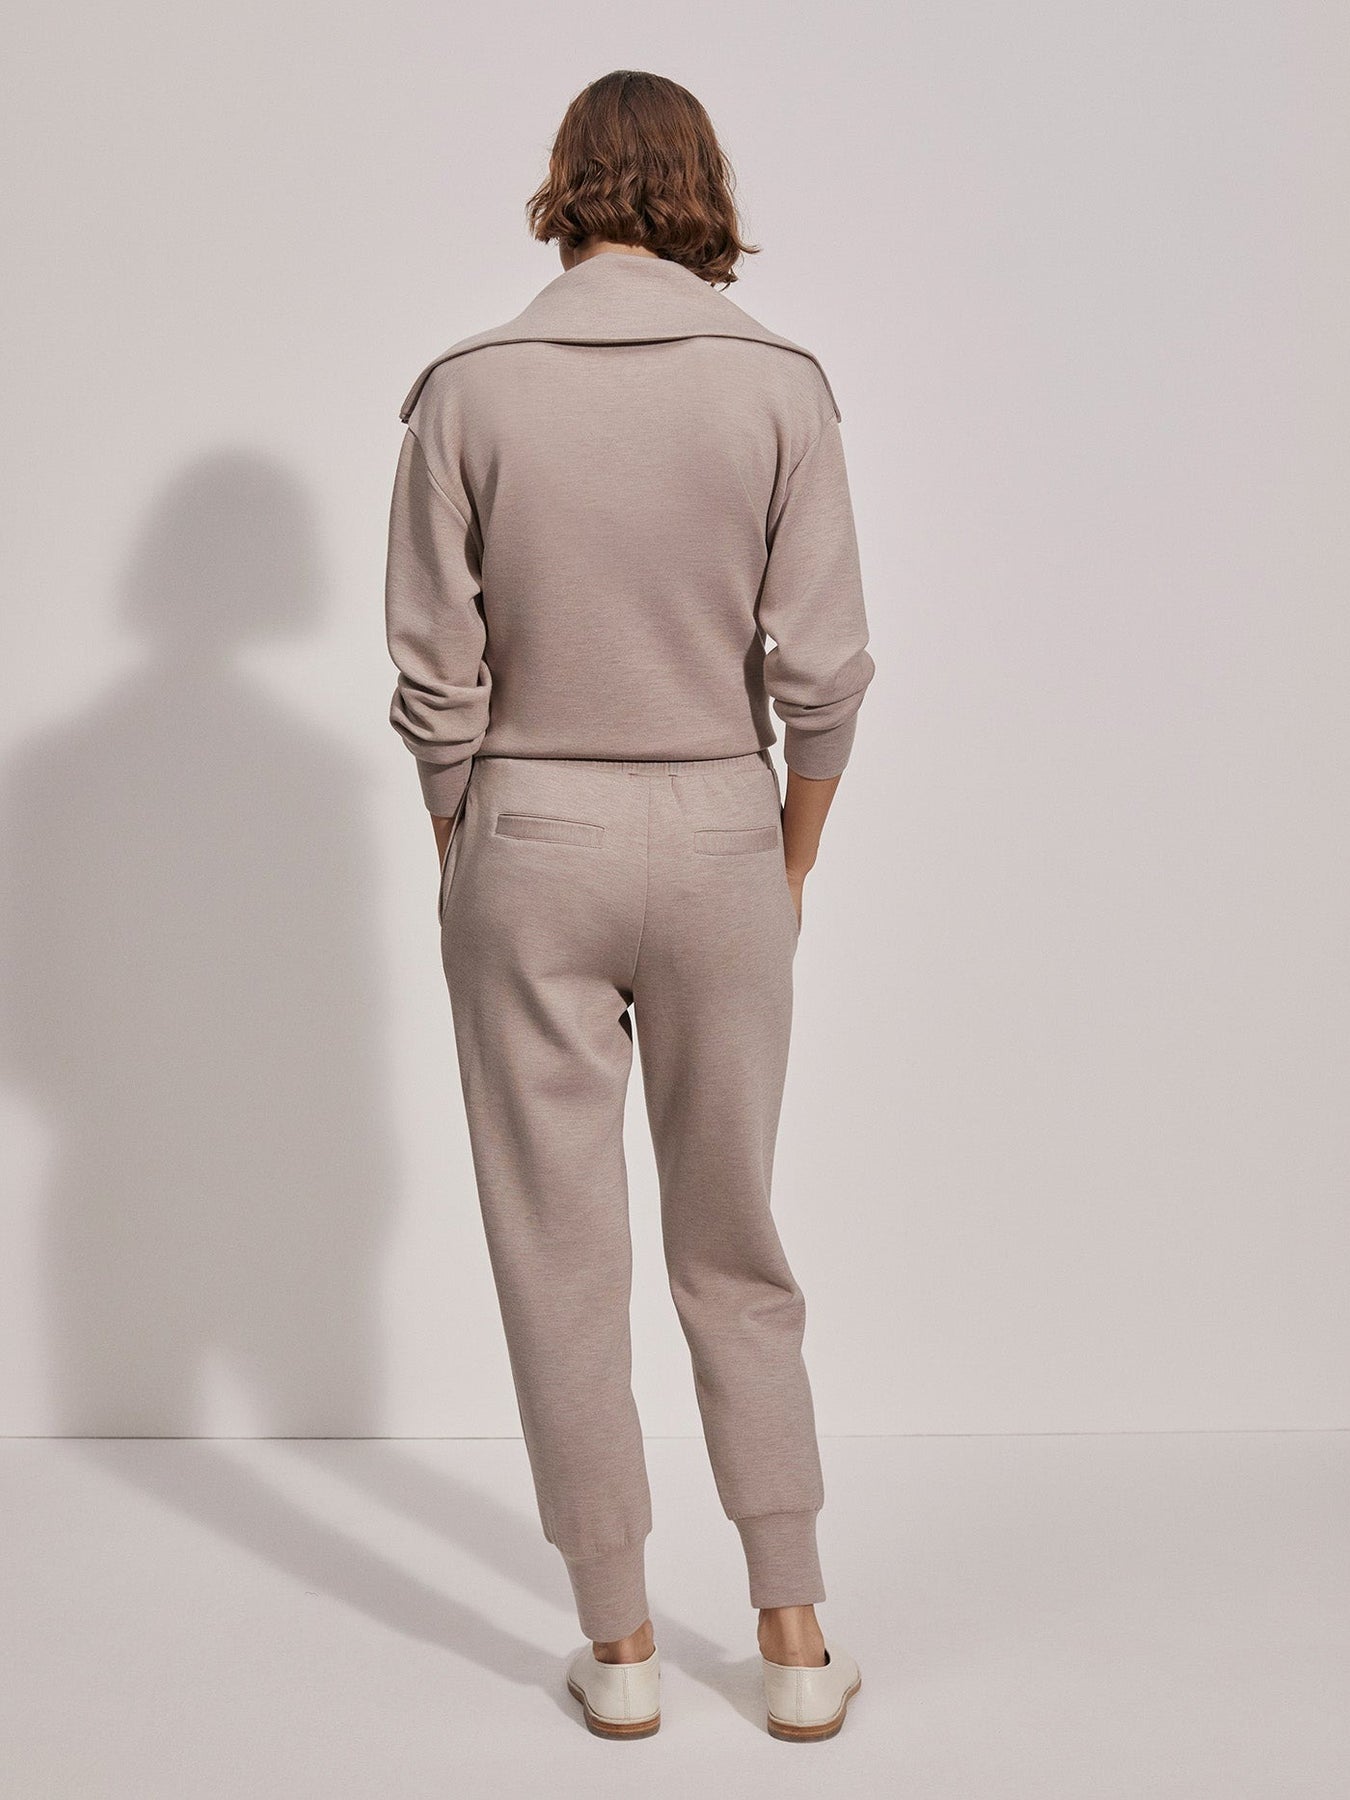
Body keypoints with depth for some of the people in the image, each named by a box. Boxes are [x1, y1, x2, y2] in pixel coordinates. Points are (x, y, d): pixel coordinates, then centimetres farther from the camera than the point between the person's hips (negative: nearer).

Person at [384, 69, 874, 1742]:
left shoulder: (468, 389, -4)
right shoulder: (778, 381, -4)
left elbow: (435, 676, -4)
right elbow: (823, 667, -6)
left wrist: (466, 856, 8)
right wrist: (793, 856, 7)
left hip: (529, 844, -1)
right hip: (719, 836, 1)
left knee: (561, 1256, 9)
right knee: (734, 1247, 15)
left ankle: (620, 1647, 21)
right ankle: (795, 1641, 22)